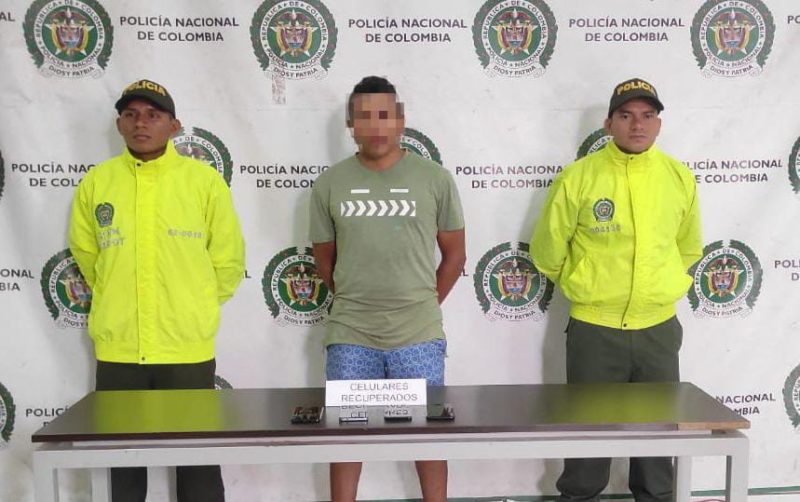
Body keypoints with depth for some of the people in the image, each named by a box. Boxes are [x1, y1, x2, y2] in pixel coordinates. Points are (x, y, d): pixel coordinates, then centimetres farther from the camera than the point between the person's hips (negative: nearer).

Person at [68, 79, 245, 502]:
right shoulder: (96, 182, 2)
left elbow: (228, 260, 3)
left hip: (187, 347, -2)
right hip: (116, 347, 2)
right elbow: (86, 254, 15)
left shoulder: (205, 180, -4)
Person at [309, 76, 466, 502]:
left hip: (419, 334, -1)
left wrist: (425, 306, 7)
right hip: (349, 334, 1)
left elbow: (454, 254, 8)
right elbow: (324, 261, 12)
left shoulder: (435, 179, 0)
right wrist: (355, 303, 12)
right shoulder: (329, 184, 2)